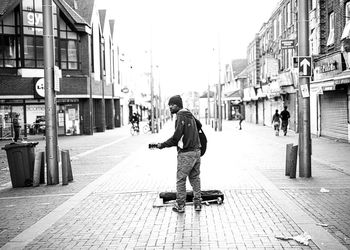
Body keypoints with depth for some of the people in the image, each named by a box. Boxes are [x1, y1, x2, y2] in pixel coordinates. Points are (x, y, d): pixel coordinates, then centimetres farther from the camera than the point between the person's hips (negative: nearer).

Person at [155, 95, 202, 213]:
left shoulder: (180, 116, -13)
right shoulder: (190, 115, 13)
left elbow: (176, 137, -19)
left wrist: (163, 145, -9)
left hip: (186, 153, -8)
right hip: (196, 151, 8)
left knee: (181, 179, 2)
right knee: (195, 178, 14)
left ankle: (180, 205, 8)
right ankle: (198, 203, 17)